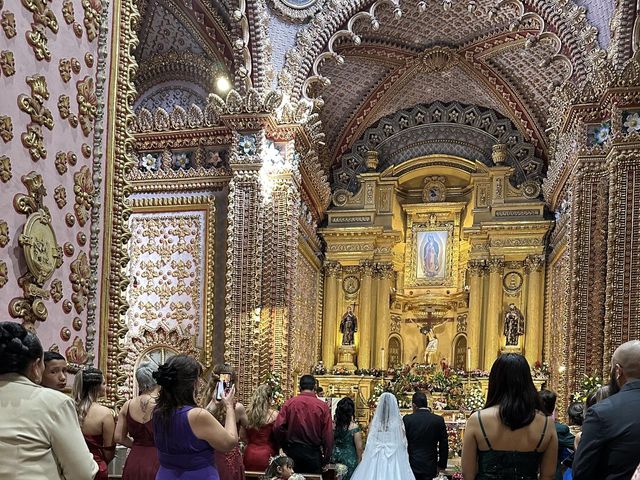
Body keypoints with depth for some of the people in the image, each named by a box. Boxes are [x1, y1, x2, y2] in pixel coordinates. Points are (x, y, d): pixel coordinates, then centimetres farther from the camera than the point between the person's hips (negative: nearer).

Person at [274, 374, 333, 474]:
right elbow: (328, 435, -8)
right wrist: (326, 458, 2)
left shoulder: (289, 403, -4)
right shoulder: (322, 406, -7)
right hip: (313, 453, -1)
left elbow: (278, 427, -8)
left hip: (292, 451, 2)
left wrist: (285, 446, 8)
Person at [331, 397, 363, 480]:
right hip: (349, 459, -3)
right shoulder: (354, 427, -15)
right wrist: (359, 460, 4)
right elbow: (359, 448, -10)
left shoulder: (333, 424, -7)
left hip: (335, 457, 3)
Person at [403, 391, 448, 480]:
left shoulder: (407, 419, -6)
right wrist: (441, 465, 12)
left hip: (412, 465, -1)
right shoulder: (439, 420, -3)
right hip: (430, 466, 1)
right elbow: (444, 445, 2)